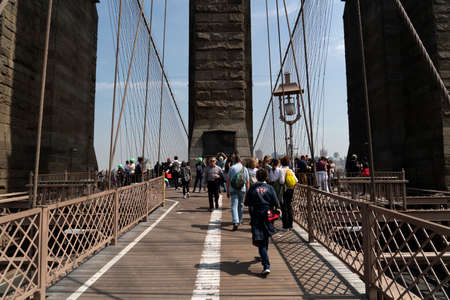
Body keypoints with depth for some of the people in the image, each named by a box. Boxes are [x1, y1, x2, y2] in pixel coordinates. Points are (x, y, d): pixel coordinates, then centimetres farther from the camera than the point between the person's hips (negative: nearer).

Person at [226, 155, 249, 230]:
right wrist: (247, 191, 12)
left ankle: (235, 222, -19)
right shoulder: (245, 169, 6)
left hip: (233, 189, -3)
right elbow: (247, 181, 5)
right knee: (241, 205, 18)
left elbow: (228, 180, -2)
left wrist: (227, 191, 4)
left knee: (234, 206, -6)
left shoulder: (232, 168, -1)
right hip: (242, 189, 3)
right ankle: (239, 221, 31)